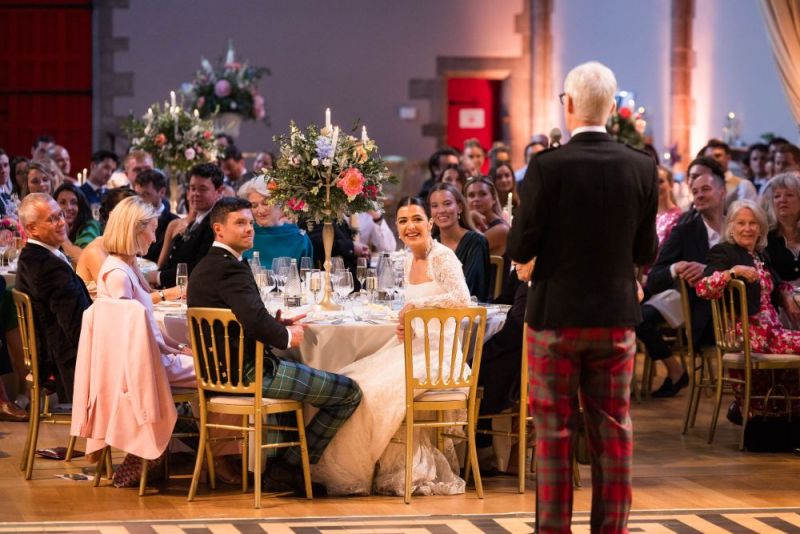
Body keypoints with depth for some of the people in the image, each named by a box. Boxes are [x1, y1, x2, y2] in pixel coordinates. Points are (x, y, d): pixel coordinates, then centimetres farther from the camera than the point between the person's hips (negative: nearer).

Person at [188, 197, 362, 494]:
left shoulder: (204, 267, 12)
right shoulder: (229, 268, -20)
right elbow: (255, 321, -34)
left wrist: (277, 326, 6)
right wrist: (287, 336, -14)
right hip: (248, 373, -11)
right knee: (349, 392, -3)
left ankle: (283, 461, 36)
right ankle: (290, 468, 4)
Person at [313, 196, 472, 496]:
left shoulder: (442, 257, -12)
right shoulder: (409, 260, 13)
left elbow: (461, 298, -28)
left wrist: (414, 306, -20)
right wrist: (404, 324, 1)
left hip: (436, 355, -8)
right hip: (413, 347, 8)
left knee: (374, 390, -23)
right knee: (349, 382, -9)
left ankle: (353, 473, -8)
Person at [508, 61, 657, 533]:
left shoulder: (547, 167, -15)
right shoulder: (642, 167, -5)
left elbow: (519, 250, -11)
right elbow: (646, 253, 1)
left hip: (556, 316, -2)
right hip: (617, 317, 3)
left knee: (555, 432, 6)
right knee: (613, 432, 9)